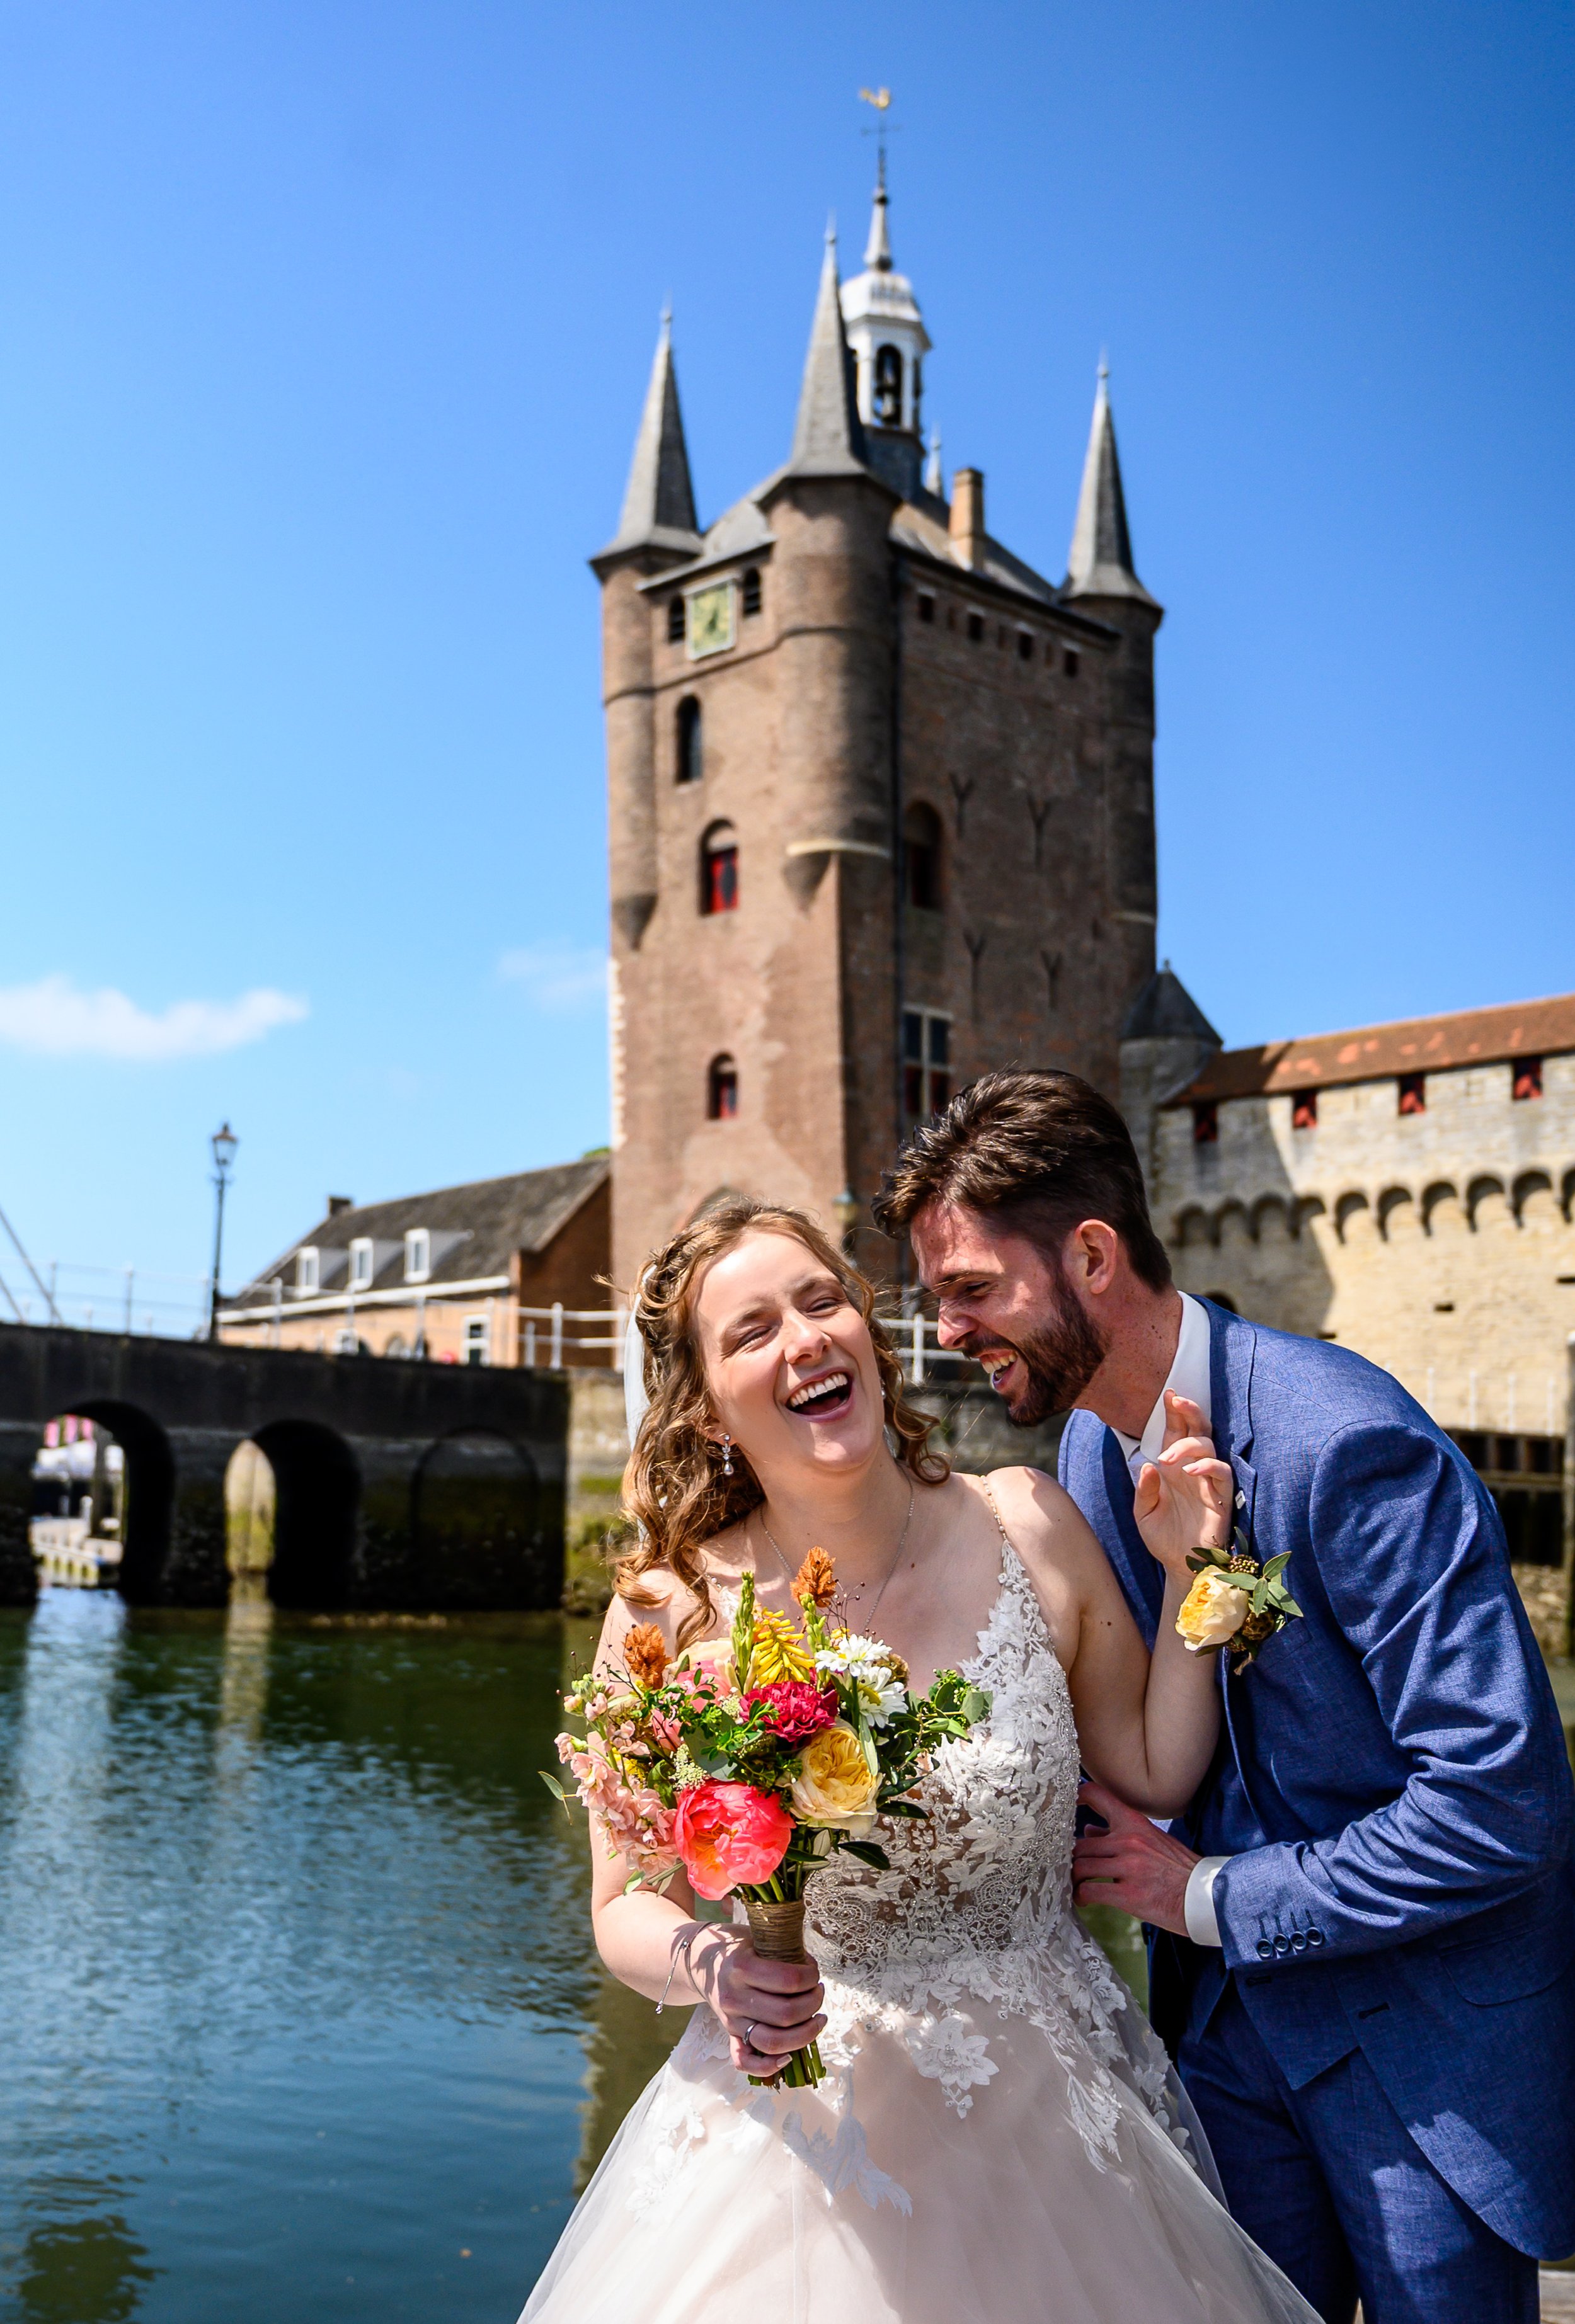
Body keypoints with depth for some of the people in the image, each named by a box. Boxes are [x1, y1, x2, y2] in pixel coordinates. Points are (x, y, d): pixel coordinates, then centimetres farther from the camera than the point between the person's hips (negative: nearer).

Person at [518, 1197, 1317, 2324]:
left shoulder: (1028, 1527, -9)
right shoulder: (671, 1615, -14)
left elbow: (1156, 1773, 1)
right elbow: (627, 1910, -5)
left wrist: (1187, 1574, -8)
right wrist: (705, 1963, -25)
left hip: (1058, 2106, 2)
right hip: (812, 2127, -1)